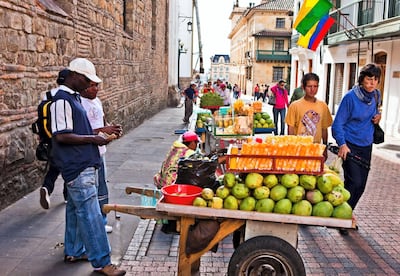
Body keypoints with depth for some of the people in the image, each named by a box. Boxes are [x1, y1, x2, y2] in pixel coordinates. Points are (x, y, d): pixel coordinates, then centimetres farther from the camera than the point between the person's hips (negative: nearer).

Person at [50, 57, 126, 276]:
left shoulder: (74, 97, 14)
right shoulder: (62, 100, -17)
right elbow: (61, 136, -22)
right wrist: (92, 139, -17)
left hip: (83, 164, 10)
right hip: (77, 167, -10)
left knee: (76, 208, 18)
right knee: (90, 214, -6)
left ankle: (73, 251, 31)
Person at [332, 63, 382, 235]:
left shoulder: (376, 95, 3)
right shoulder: (350, 97, -15)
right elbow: (338, 124, -14)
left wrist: (377, 117, 1)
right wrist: (342, 144, -27)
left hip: (366, 145, 6)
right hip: (350, 145, -6)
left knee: (361, 184, 9)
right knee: (354, 181, -14)